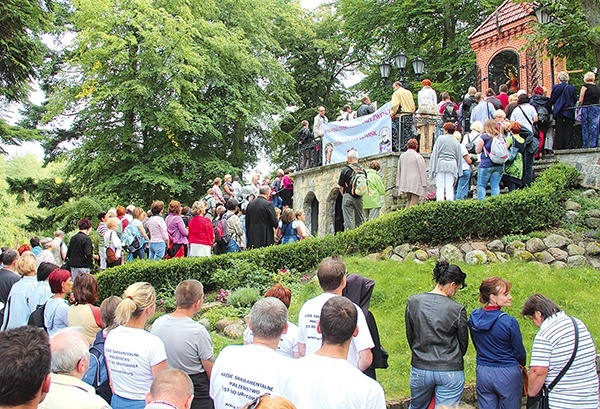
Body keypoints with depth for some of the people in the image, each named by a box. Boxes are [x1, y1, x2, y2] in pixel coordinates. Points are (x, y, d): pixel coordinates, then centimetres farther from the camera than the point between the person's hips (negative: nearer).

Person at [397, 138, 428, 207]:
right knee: (413, 202, -4)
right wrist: (425, 184, 0)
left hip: (405, 184, 6)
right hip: (415, 184, -5)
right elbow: (423, 171, -7)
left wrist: (398, 183, 22)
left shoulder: (402, 156, 6)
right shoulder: (418, 157, -10)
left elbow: (399, 171, 14)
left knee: (409, 200, 17)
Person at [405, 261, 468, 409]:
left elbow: (410, 336, 5)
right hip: (450, 372, -3)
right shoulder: (457, 309, -14)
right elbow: (463, 343, -1)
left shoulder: (413, 302, -6)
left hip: (419, 370, 3)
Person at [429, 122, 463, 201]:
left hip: (441, 163, -3)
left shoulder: (441, 138, 0)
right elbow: (459, 157, 14)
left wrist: (432, 167, -1)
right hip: (452, 165, 3)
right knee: (450, 187, 5)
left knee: (440, 187, -2)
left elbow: (435, 153, -3)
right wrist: (458, 171, 19)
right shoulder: (457, 142, 11)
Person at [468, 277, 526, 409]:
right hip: (508, 374, -5)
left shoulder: (473, 318, -3)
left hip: (482, 372, 5)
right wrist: (522, 364, 14)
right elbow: (519, 351, -7)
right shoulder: (509, 322, -20)